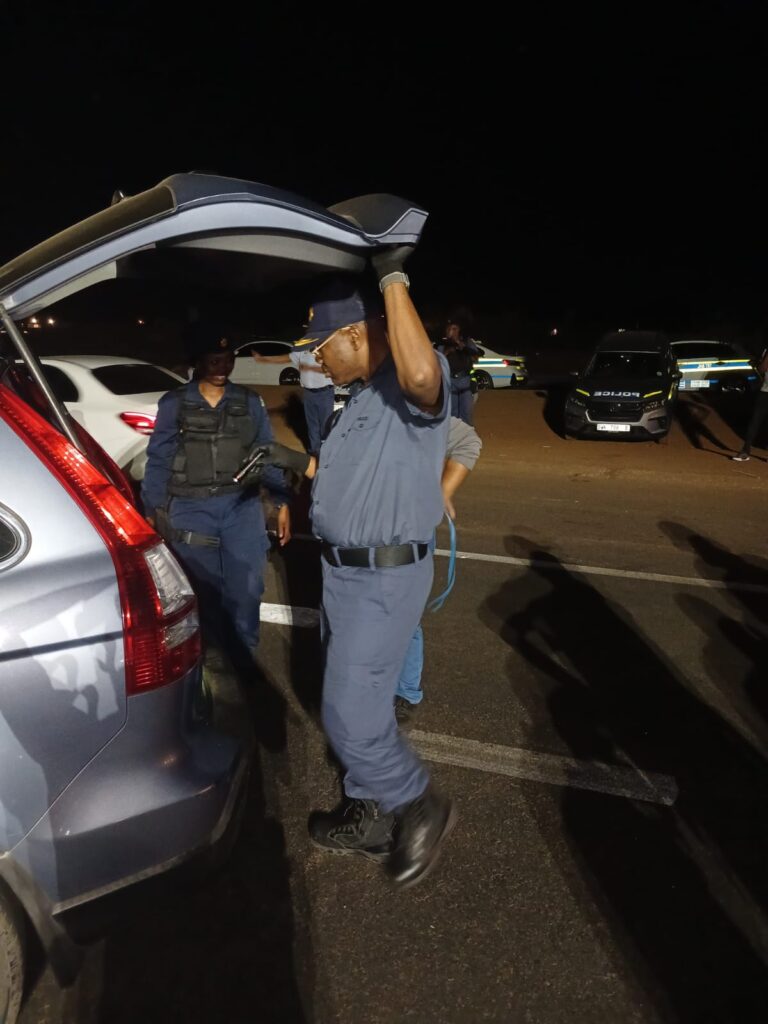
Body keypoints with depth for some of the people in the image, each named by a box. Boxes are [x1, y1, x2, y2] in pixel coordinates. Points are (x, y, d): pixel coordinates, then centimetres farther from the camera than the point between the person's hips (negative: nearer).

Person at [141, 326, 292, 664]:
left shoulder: (249, 402, 6)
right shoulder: (174, 404, 1)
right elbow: (158, 461, 4)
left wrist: (282, 502, 4)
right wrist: (151, 514, 4)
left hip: (241, 507, 1)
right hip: (190, 510, -1)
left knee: (245, 589, 2)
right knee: (204, 592, 8)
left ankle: (242, 658, 25)